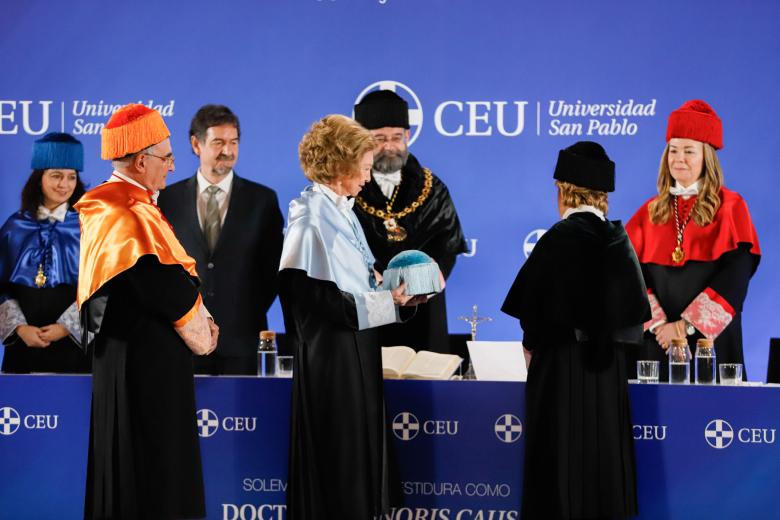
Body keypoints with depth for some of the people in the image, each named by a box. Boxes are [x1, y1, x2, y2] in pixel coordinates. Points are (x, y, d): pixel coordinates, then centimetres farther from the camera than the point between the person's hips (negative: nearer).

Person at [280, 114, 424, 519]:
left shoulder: (341, 210, 11)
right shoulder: (312, 219, -16)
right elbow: (322, 302, -20)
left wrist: (395, 289, 2)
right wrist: (389, 300, -16)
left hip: (356, 353, 9)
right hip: (331, 359, -9)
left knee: (359, 459, 13)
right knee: (336, 467, -1)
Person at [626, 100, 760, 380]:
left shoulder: (731, 208, 2)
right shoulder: (650, 213, 12)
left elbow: (735, 278, -8)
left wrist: (686, 324, -14)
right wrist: (657, 323, -13)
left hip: (711, 339, -3)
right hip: (656, 343, 3)